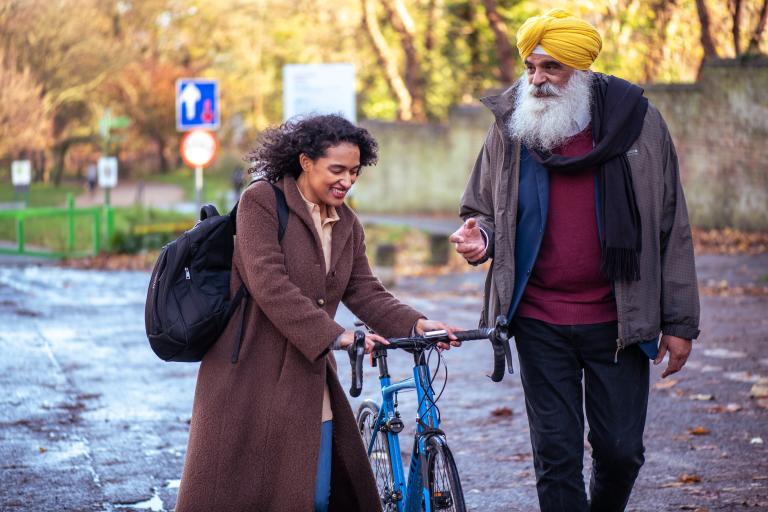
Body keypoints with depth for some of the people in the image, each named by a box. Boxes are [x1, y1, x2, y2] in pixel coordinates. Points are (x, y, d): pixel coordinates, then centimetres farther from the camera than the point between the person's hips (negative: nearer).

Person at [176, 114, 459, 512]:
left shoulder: (347, 225, 14)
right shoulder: (261, 202, -8)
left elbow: (365, 292, 6)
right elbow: (269, 284, -20)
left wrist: (416, 324, -13)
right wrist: (334, 336, -27)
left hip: (308, 384, 6)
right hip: (251, 380, -6)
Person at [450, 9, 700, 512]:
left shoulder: (636, 121, -3)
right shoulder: (511, 127, 1)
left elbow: (671, 225, 0)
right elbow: (483, 210, 14)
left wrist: (680, 322, -1)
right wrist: (480, 237, -12)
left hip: (617, 321, -1)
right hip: (540, 324, 1)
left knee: (621, 450, 5)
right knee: (556, 453, 2)